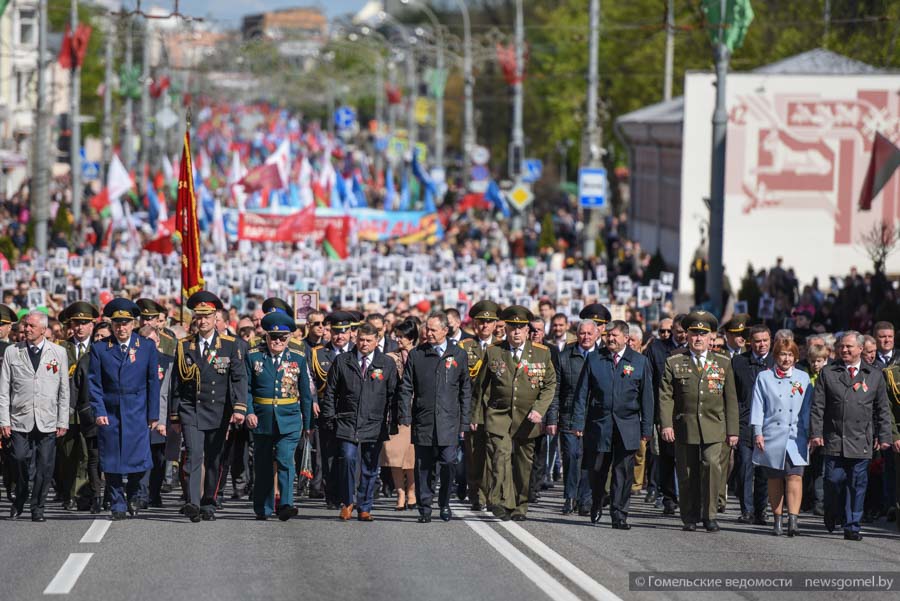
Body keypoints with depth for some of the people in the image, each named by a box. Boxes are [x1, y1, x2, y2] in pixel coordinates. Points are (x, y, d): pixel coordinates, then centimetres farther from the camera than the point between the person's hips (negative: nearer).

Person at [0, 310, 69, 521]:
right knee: (20, 461, -6)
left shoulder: (59, 353, 6)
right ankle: (20, 500, 18)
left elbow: (64, 390, 7)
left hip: (47, 422, 0)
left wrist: (63, 422, 2)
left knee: (45, 466, -2)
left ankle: (37, 507, 11)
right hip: (20, 420, 0)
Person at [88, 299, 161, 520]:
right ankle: (117, 504, 12)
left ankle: (132, 494, 22)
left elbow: (153, 382, 6)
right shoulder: (99, 348, 3)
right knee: (112, 463, 0)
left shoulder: (147, 347, 4)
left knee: (139, 461, -6)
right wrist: (98, 411, -8)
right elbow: (94, 383, 2)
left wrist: (153, 414, 3)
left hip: (137, 413, 0)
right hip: (109, 414, 0)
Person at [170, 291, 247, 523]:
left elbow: (239, 379, -4)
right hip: (191, 410, 0)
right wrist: (174, 415, 9)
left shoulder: (230, 345, 3)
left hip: (218, 412, 0)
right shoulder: (184, 346, 7)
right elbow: (176, 383, 10)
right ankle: (193, 503, -25)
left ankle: (208, 505, 18)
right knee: (194, 456, -16)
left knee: (214, 460, 6)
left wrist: (239, 408, -16)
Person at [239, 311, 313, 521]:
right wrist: (248, 412, -12)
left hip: (289, 419, -1)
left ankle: (285, 505, -20)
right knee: (263, 465, 8)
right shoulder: (253, 357, 3)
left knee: (285, 460, -17)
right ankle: (263, 509, 18)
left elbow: (305, 393, 9)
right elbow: (246, 388, 2)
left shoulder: (298, 359, 5)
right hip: (262, 418, 1)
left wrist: (308, 423, 8)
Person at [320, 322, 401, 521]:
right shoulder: (342, 362, 6)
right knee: (348, 459, -17)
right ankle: (347, 502, -1)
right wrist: (330, 418, 2)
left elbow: (393, 395, 7)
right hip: (347, 422, -1)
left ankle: (364, 509, 16)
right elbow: (330, 392, 9)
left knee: (370, 469, 5)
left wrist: (392, 422, 1)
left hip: (374, 427, 1)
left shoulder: (387, 364, 6)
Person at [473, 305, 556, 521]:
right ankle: (502, 502, -24)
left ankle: (520, 507, 19)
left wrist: (539, 409, -10)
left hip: (527, 418, 1)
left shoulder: (542, 353, 4)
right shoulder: (493, 352, 4)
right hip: (499, 415, -1)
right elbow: (482, 386, 11)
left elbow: (550, 384, 5)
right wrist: (477, 416, 9)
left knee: (524, 463, 7)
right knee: (501, 454, -20)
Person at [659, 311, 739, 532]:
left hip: (713, 427, 0)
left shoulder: (723, 363, 11)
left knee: (712, 465, -17)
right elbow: (665, 396, 2)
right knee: (687, 474, 3)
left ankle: (709, 514, -6)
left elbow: (731, 399, 11)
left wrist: (732, 430, 6)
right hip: (684, 427, 0)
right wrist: (666, 424, -9)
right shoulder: (674, 363, 8)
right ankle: (690, 517, 15)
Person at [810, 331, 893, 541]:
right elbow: (817, 407, 5)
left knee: (857, 484, 0)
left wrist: (884, 436, 5)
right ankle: (831, 516, 22)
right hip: (834, 440, 0)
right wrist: (816, 433, -3)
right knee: (834, 480, -3)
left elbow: (882, 409, 12)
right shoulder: (828, 374, 8)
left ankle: (852, 527, 6)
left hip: (861, 442, 0)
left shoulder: (874, 376, 10)